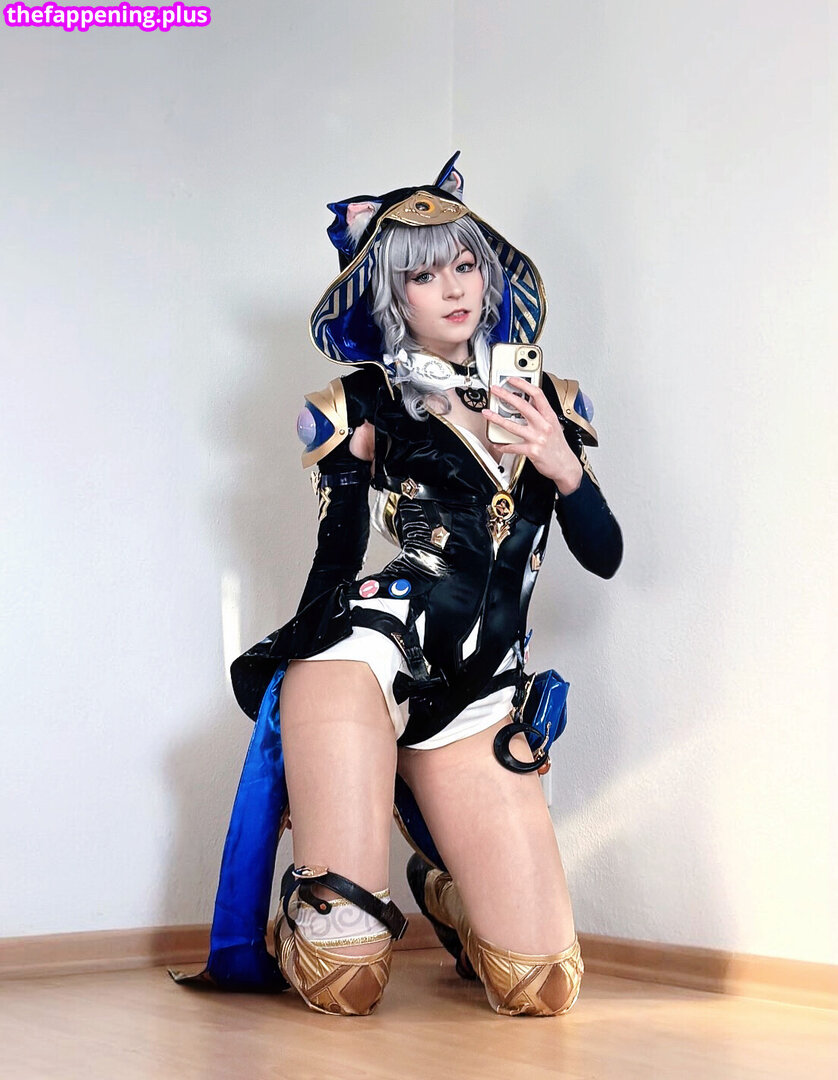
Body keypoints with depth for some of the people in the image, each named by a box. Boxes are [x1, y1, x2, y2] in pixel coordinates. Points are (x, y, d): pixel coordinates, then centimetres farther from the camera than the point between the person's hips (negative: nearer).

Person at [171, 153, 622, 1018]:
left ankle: (439, 889, 28)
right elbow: (336, 567, 7)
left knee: (544, 989, -6)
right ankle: (307, 911, 22)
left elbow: (604, 556, 12)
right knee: (345, 983, -16)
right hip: (365, 657, -3)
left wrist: (564, 468, -4)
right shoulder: (363, 404, 7)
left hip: (476, 701, 4)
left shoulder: (544, 400, 17)